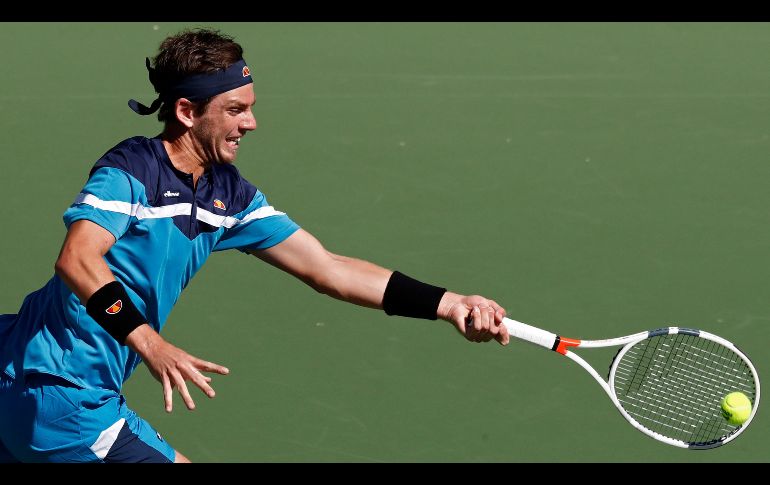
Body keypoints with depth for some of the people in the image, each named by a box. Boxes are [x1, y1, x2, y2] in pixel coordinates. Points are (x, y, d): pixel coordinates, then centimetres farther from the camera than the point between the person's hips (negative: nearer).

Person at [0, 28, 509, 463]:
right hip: (58, 393, -8)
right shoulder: (131, 170, -17)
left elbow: (327, 269, 6)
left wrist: (450, 304, -1)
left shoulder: (230, 195, 7)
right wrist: (149, 344, -44)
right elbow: (78, 261, -32)